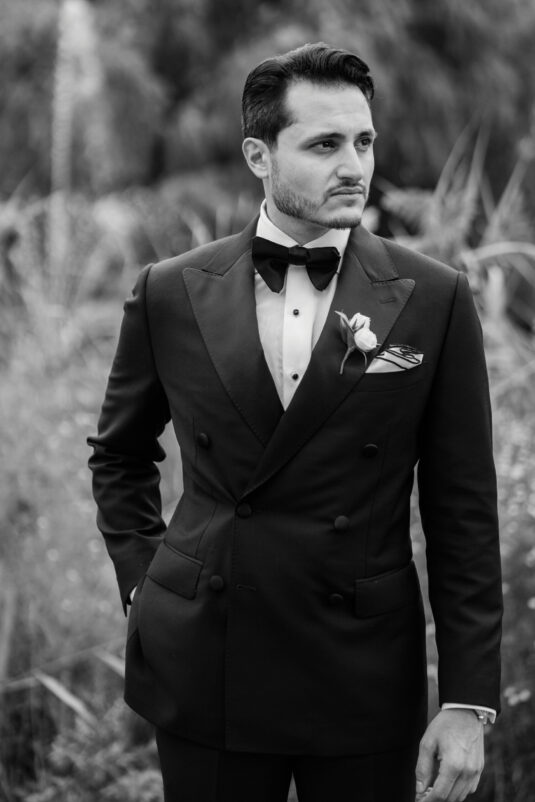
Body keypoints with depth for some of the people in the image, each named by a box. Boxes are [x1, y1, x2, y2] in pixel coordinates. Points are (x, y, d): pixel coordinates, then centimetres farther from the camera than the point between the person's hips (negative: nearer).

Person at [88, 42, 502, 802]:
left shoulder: (433, 300, -3)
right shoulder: (171, 293, 1)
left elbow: (463, 514, -3)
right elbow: (119, 455, 18)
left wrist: (468, 704, -5)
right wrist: (142, 581, 7)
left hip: (364, 680, -1)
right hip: (203, 673, 1)